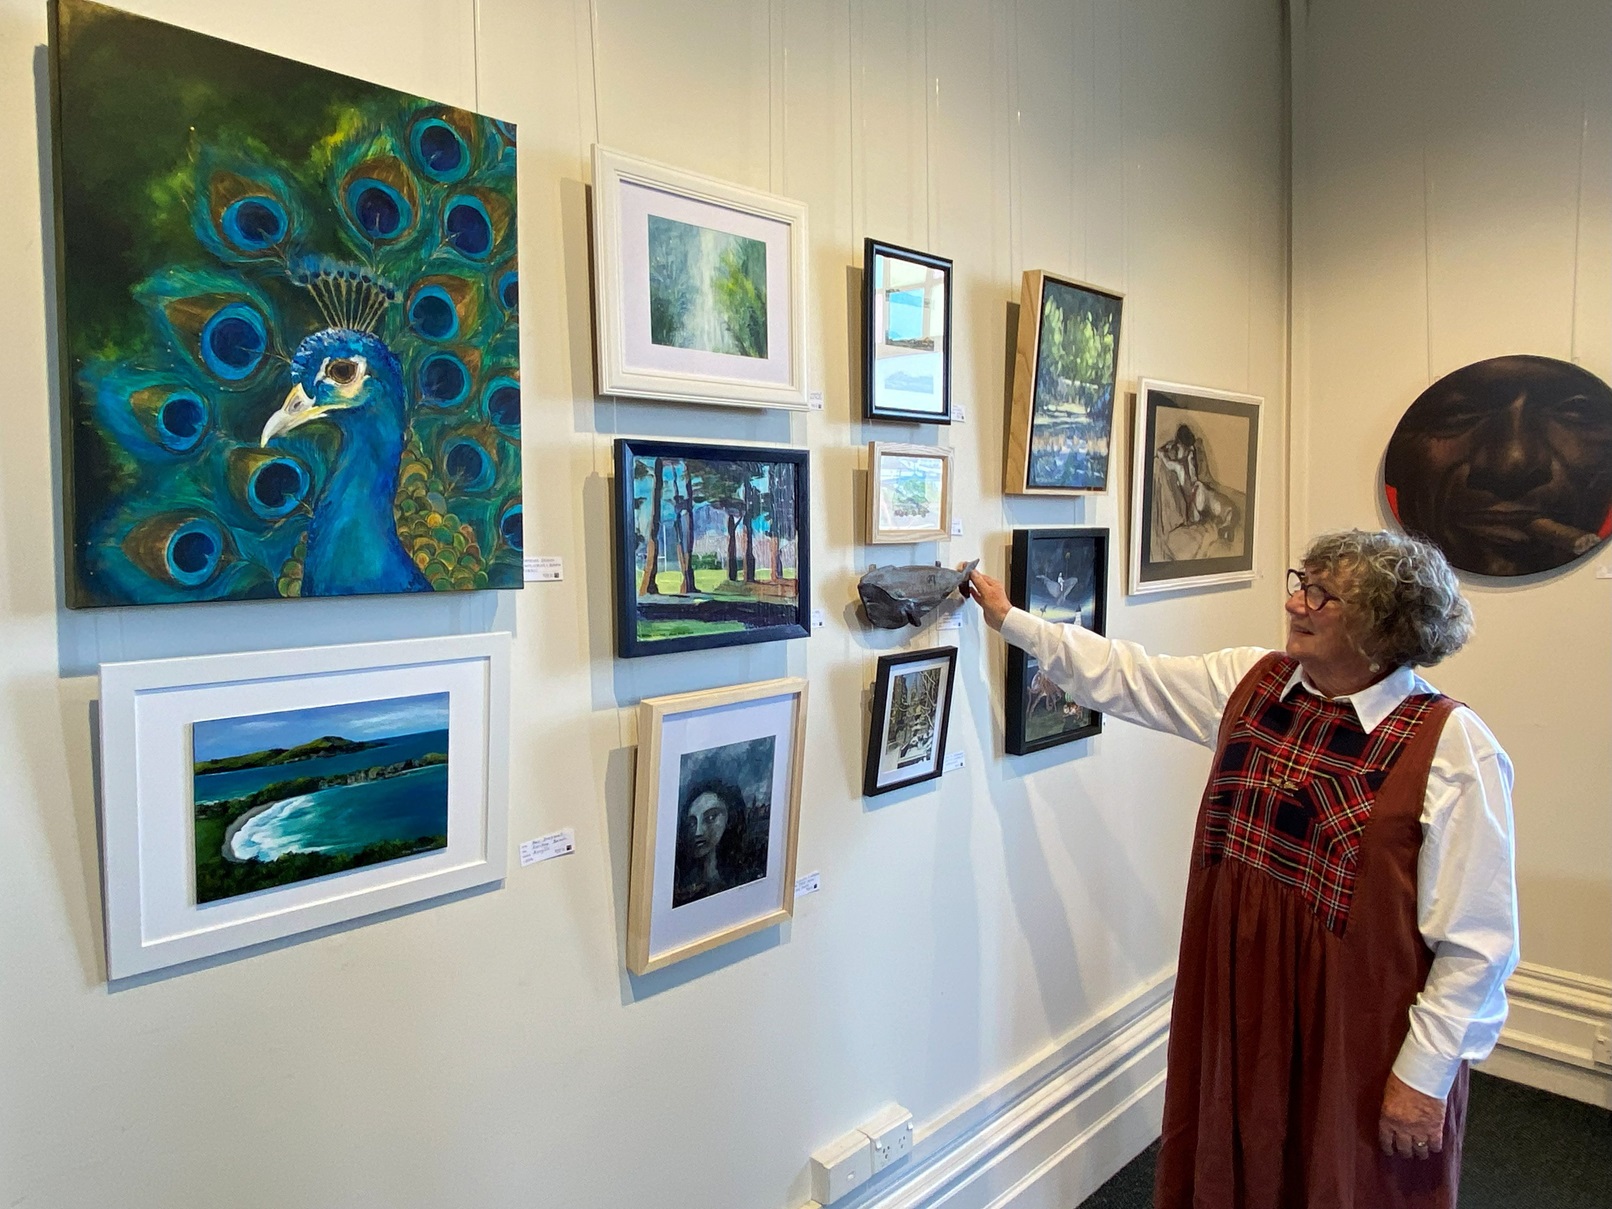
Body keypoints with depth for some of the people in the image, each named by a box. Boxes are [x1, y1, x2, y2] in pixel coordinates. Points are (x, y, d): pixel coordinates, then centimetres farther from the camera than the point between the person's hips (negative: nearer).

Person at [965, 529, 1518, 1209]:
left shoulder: (1453, 749, -18)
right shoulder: (1250, 683, -1)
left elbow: (1479, 941, -15)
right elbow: (1124, 676, 8)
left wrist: (1427, 1074, -12)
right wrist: (1012, 621, 8)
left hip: (1357, 1028, -5)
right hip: (1234, 998, 5)